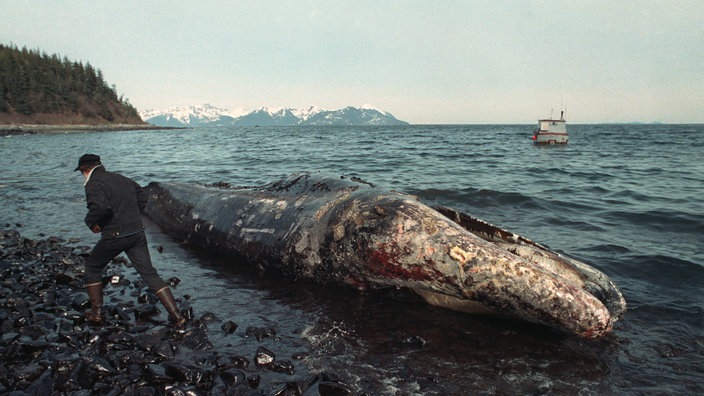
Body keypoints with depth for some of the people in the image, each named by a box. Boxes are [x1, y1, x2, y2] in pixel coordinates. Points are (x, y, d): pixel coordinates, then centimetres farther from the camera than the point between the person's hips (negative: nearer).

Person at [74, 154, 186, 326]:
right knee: (149, 273, 6)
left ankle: (96, 312, 24)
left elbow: (100, 206, -28)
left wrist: (90, 222, -10)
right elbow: (142, 197, 26)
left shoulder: (93, 184, -9)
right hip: (137, 233, 6)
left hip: (114, 236, -6)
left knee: (92, 268, 21)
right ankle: (176, 315, -2)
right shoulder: (121, 178, 15)